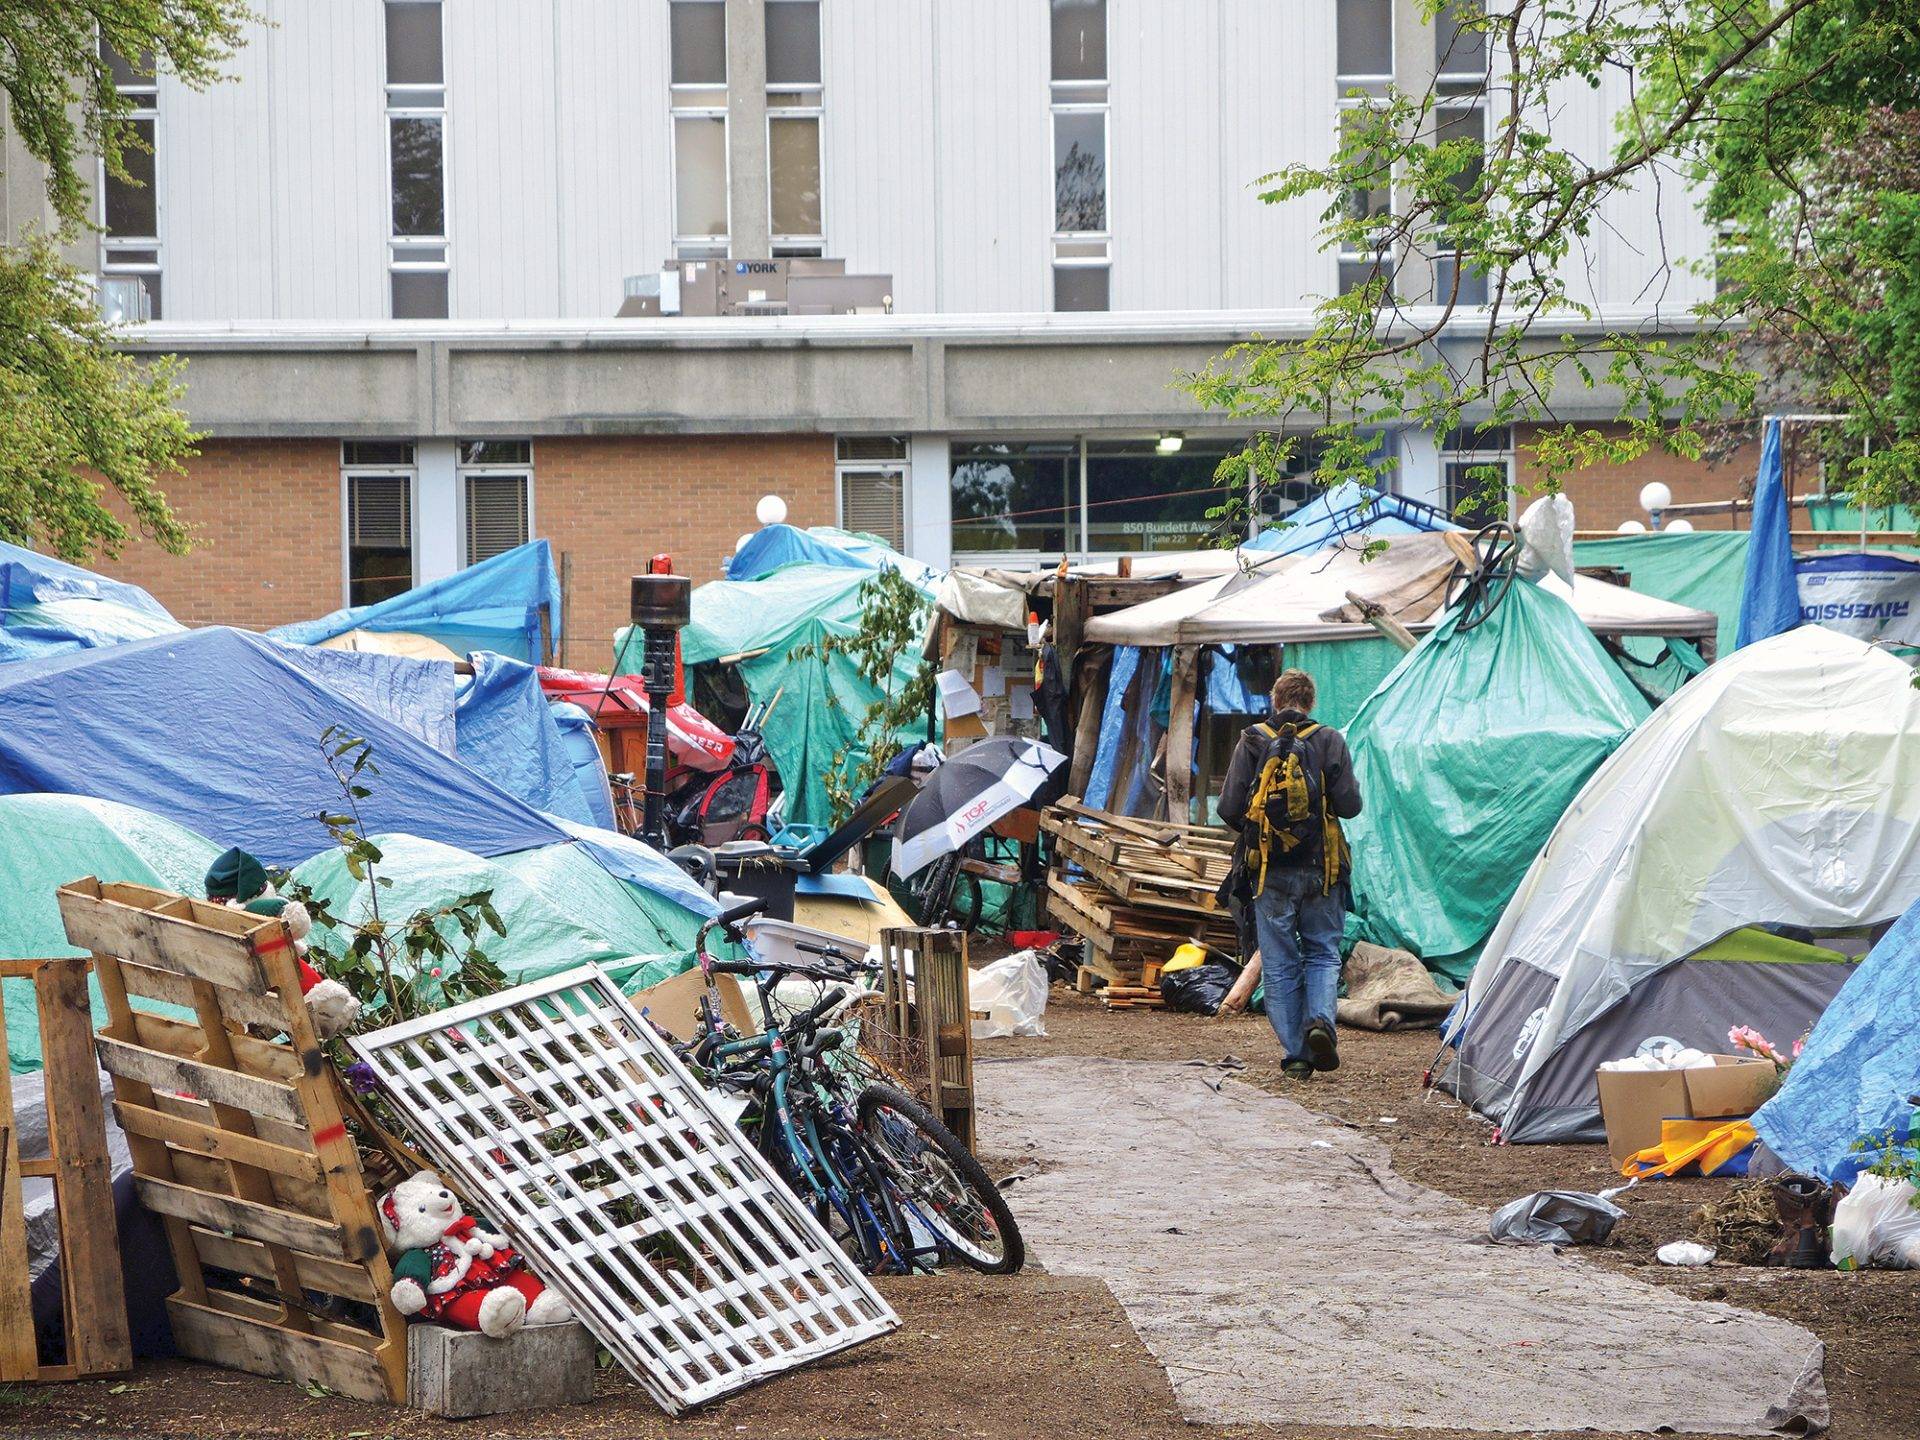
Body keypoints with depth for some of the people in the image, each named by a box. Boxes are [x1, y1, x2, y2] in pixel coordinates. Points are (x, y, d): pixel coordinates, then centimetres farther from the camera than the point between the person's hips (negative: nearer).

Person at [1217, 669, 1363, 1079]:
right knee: (1323, 953, 14)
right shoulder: (1329, 741, -3)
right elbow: (1349, 805, -6)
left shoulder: (1252, 742, -2)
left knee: (1279, 963, 7)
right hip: (1320, 871, 0)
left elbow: (1229, 808, -4)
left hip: (1269, 872, 0)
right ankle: (1320, 1018, -11)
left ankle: (1295, 1053, 4)